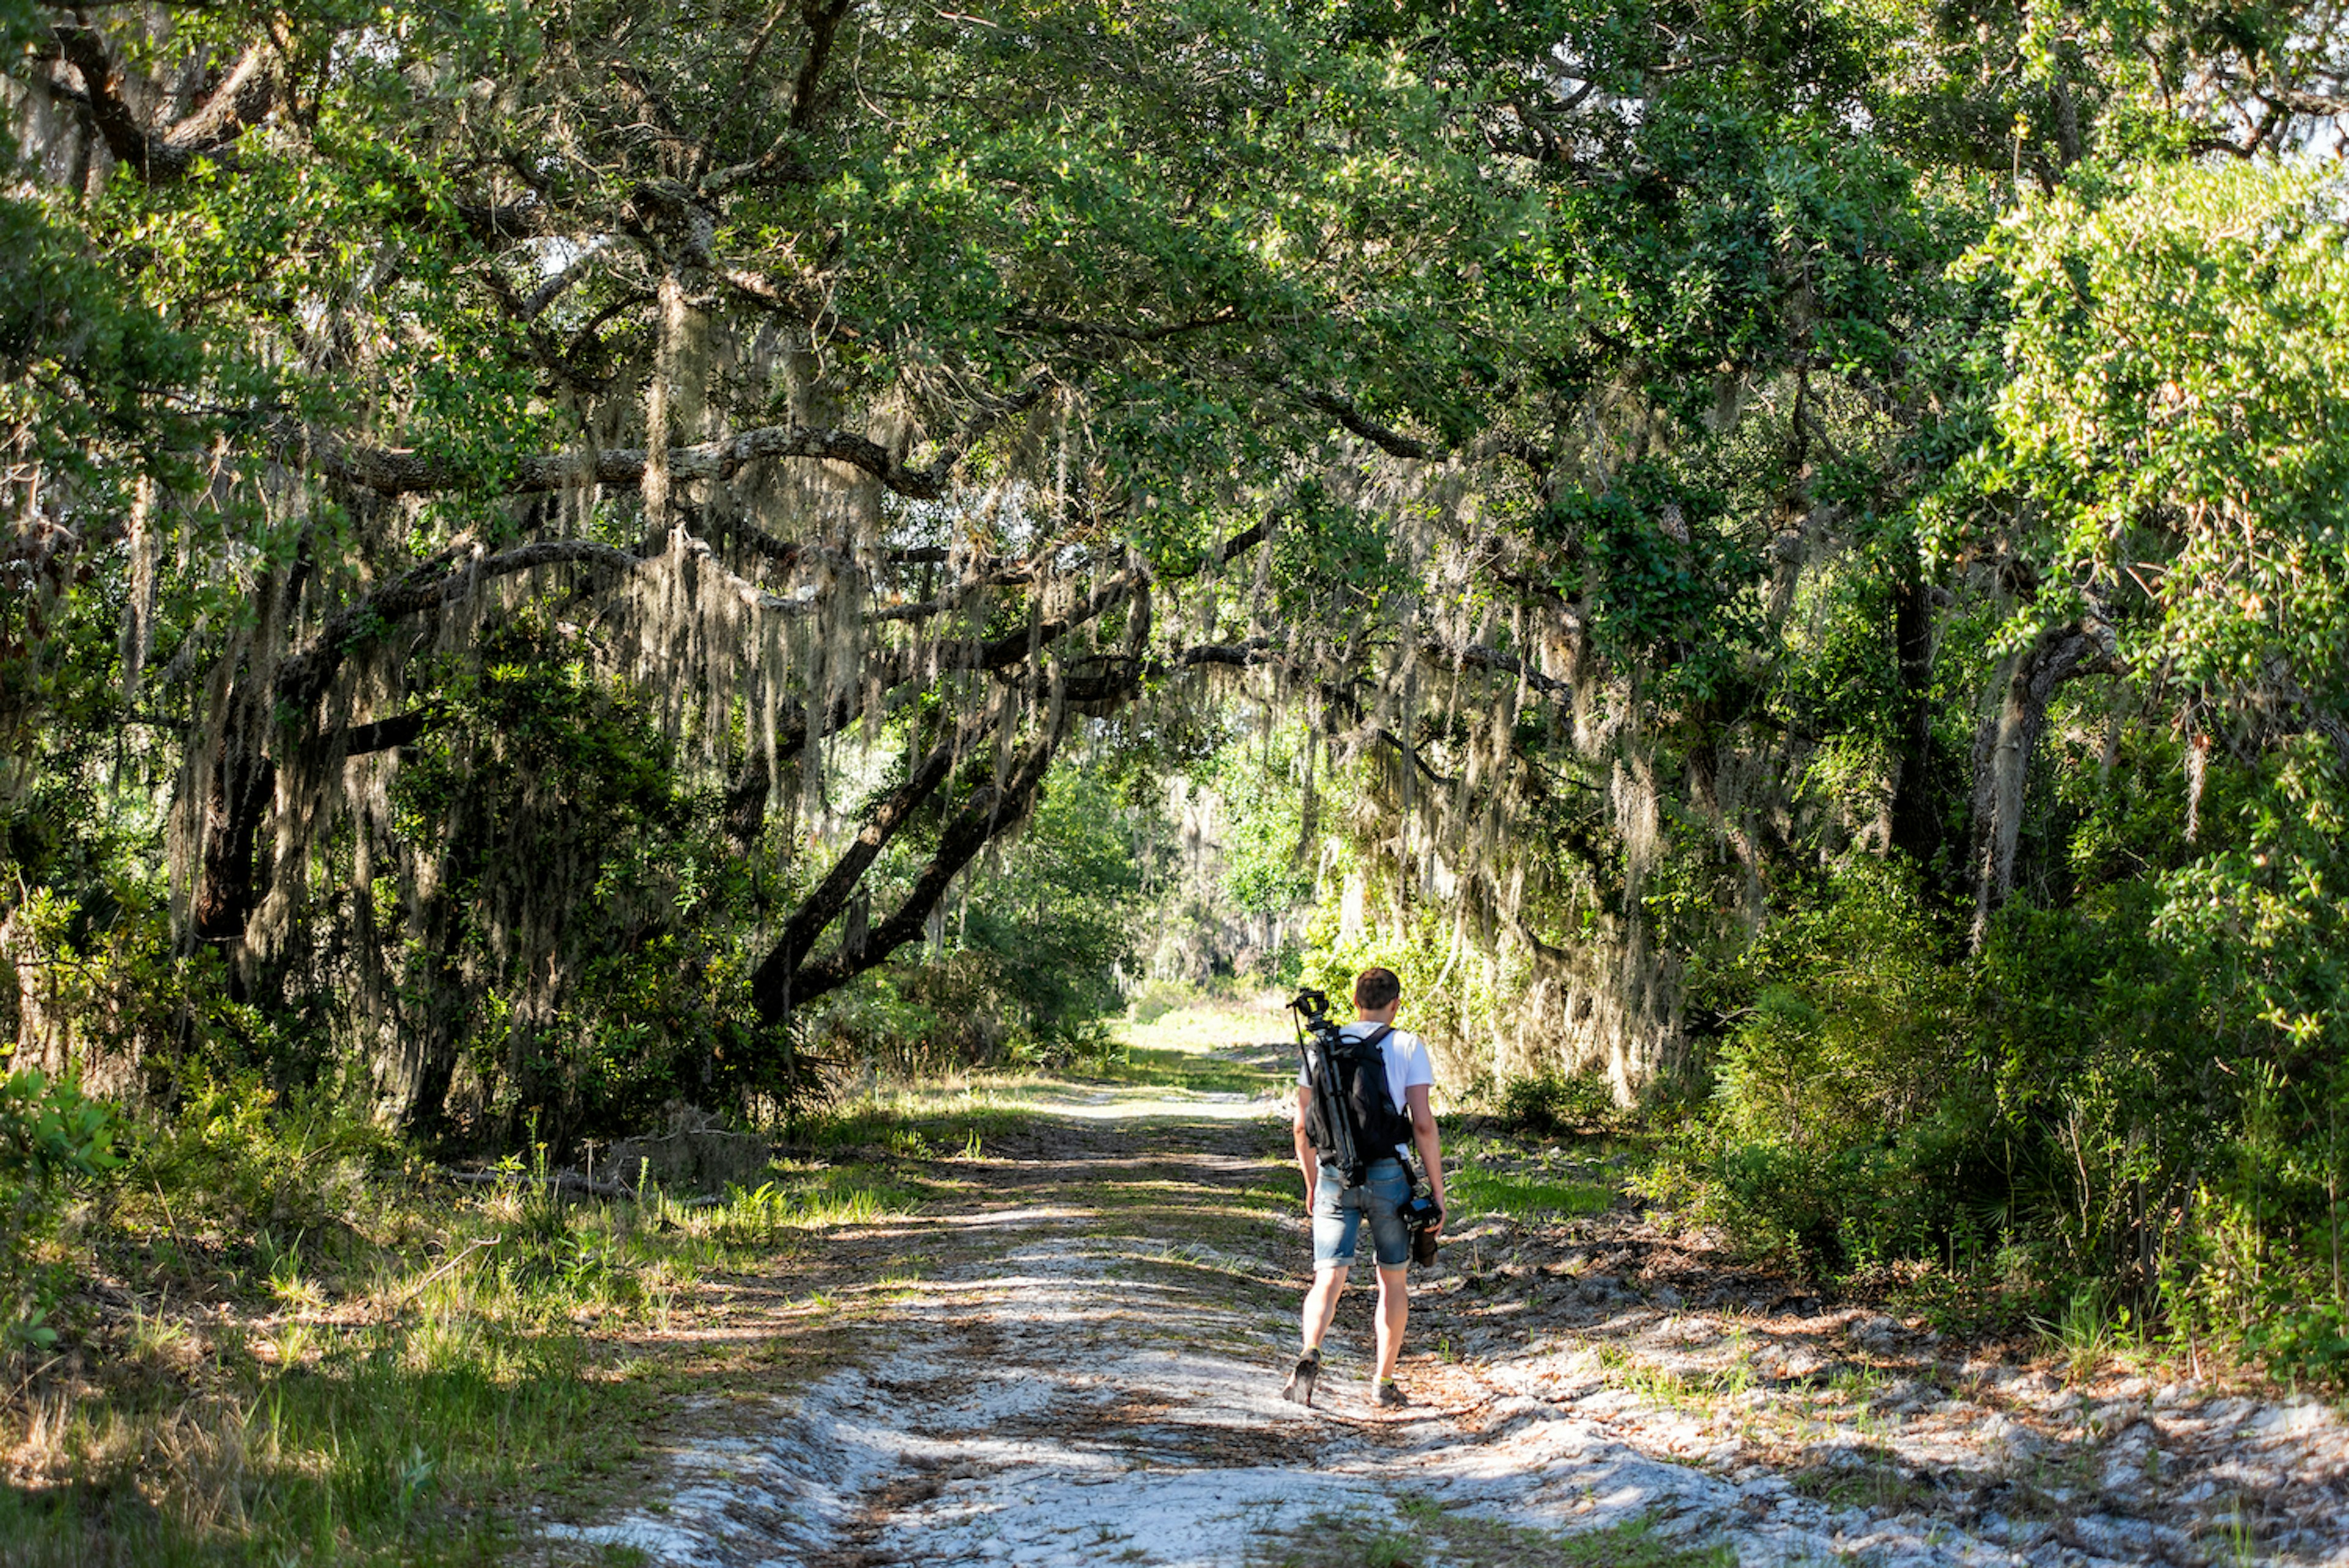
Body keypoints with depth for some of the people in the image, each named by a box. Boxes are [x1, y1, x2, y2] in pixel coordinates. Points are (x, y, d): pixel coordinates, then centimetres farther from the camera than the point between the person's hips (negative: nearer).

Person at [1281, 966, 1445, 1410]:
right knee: (1393, 1280, 14)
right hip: (1387, 1173, -2)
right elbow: (1423, 1123, -8)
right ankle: (1383, 1383, 18)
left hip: (1334, 1176, 2)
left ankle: (1310, 1353, -30)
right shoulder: (1407, 1046, 0)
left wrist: (1312, 1186, 21)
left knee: (1329, 1278, -2)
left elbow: (1302, 1127, 10)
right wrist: (1437, 1189, -2)